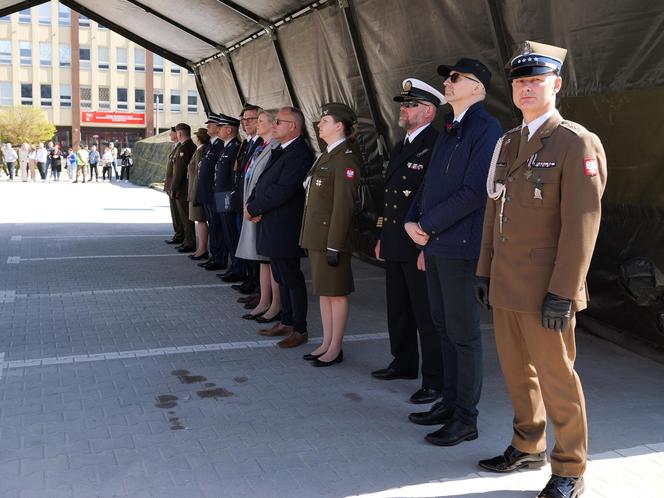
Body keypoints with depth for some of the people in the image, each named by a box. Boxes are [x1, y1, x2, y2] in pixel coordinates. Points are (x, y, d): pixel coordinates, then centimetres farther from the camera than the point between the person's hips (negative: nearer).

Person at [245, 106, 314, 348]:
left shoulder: (299, 154, -18)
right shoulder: (279, 151, 14)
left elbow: (281, 191, -25)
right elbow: (263, 182, 14)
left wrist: (253, 208, -15)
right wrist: (252, 203, -4)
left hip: (285, 228, -9)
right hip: (271, 226, 9)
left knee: (292, 279, 0)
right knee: (281, 278, 17)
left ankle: (299, 329, 11)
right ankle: (286, 322, 30)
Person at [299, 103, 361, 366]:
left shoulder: (345, 159, -15)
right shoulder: (327, 155, 15)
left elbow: (344, 206, -19)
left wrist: (334, 246, -20)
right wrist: (313, 238, 15)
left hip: (332, 236, -9)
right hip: (317, 234, 9)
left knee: (336, 292, 1)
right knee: (323, 291, 15)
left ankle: (335, 349, 12)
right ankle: (326, 343, 25)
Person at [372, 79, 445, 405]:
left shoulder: (437, 146, -13)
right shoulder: (400, 148, 17)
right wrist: (382, 237, 19)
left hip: (421, 246, -9)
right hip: (394, 245, 9)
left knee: (427, 315, -1)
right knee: (397, 309, 18)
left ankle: (435, 380, 9)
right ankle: (403, 363, 34)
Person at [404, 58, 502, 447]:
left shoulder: (486, 128, -11)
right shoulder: (450, 130, 18)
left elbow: (474, 191, -20)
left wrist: (428, 226, -15)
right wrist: (412, 221, 4)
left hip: (459, 245, -9)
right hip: (434, 243, 9)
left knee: (463, 332, -1)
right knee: (444, 326, 15)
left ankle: (466, 419, 10)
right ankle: (450, 402, 28)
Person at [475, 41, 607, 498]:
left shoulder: (577, 143, -10)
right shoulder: (508, 143, 13)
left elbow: (582, 222, -15)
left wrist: (563, 293, -18)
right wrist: (485, 271, 12)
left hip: (544, 289, -7)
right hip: (506, 285, 7)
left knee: (556, 378, 4)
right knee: (517, 372, 17)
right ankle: (528, 447, 35)